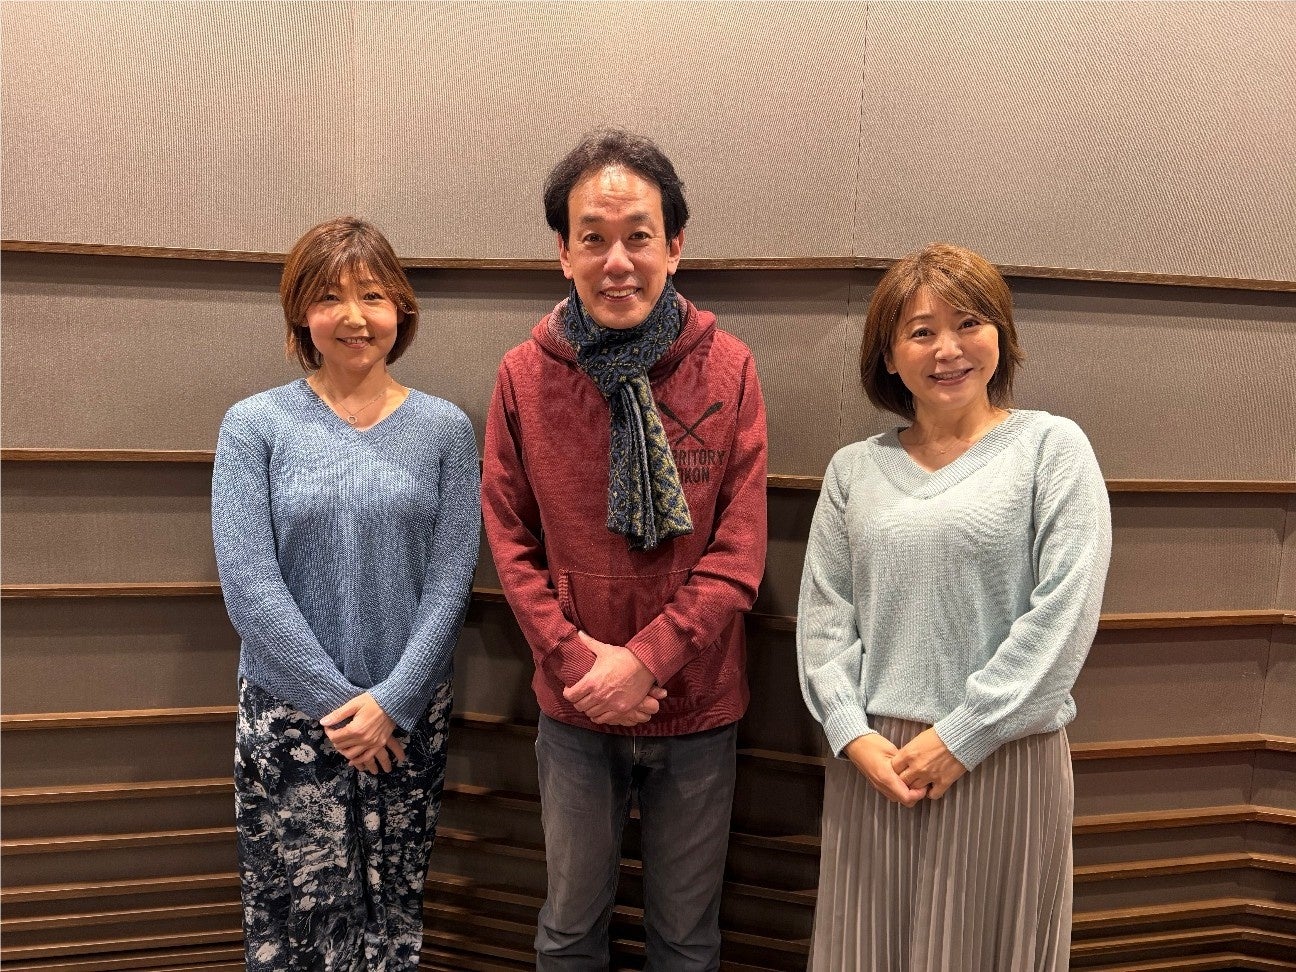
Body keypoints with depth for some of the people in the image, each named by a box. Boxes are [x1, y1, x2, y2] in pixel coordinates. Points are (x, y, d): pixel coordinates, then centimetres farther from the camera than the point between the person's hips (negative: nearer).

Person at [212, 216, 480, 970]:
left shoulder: (444, 428, 0)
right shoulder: (256, 425, -4)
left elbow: (451, 579, -4)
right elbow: (249, 585, -9)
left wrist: (393, 700, -11)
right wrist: (339, 703, -11)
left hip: (410, 716, 1)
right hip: (289, 714, -1)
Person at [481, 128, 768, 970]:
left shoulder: (728, 369, -8)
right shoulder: (525, 375, -5)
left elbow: (739, 550, -9)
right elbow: (511, 538, -1)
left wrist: (647, 658, -16)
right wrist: (575, 657, -12)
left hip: (698, 707, 0)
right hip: (574, 709, 1)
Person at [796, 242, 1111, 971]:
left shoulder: (1051, 446, -2)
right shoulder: (855, 469, 7)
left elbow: (1065, 612, -10)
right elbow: (823, 616, 4)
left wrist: (960, 737, -12)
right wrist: (854, 735, -8)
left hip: (1004, 760, -2)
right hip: (872, 760, 3)